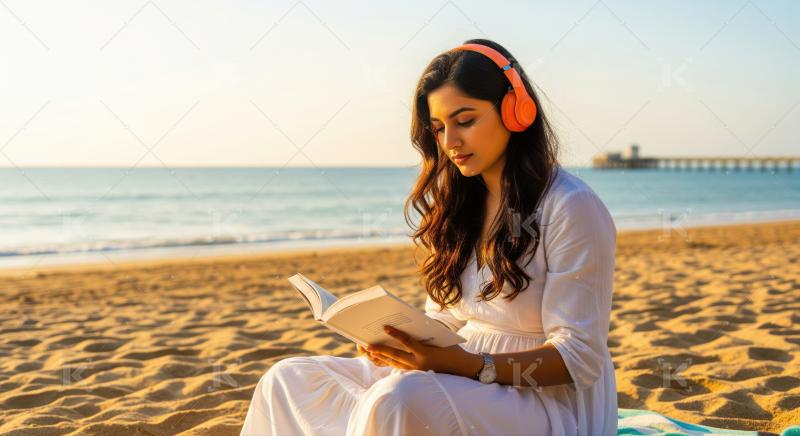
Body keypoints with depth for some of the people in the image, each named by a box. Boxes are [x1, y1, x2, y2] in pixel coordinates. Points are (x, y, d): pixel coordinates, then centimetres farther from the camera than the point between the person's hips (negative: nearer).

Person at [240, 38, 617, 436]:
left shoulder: (572, 209, -12)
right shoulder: (460, 204, 11)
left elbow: (580, 358, -14)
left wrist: (466, 364, -26)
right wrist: (397, 340, -8)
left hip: (546, 400, -7)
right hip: (461, 375, 7)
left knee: (401, 400, -36)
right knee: (288, 381, -5)